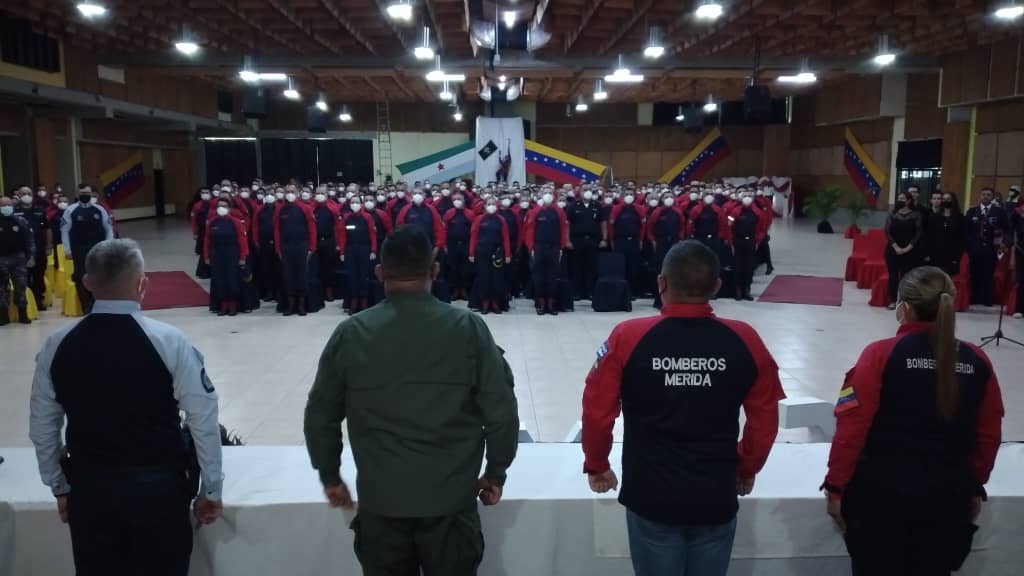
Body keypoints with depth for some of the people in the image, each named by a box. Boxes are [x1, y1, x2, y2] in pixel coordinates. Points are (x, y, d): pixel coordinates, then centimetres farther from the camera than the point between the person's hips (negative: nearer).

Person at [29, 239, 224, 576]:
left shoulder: (57, 346, -5)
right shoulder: (168, 341, -16)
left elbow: (42, 427, 4)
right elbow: (203, 421, -14)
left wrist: (60, 487, 18)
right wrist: (211, 489, -3)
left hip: (88, 488, 3)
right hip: (157, 487, -3)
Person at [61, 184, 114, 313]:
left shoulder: (99, 209, 5)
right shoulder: (71, 210, 0)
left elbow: (108, 228, 8)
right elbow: (64, 231, 0)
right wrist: (67, 250, -4)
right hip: (79, 249, -2)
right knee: (81, 278, -2)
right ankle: (86, 306, 8)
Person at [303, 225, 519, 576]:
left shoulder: (350, 333, -6)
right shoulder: (468, 327, -9)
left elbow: (320, 416, 2)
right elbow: (501, 410, -8)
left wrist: (330, 475, 17)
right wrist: (496, 472, 8)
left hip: (380, 501, 1)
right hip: (451, 498, -1)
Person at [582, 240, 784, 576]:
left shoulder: (628, 337, -14)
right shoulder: (745, 340, -9)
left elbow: (597, 411, -8)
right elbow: (765, 419, 0)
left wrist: (596, 465, 10)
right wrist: (747, 469, 18)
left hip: (651, 497, -1)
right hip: (717, 498, 2)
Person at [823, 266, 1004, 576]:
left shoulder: (880, 354, -14)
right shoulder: (978, 361, -2)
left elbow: (852, 428, -15)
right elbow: (988, 436, 5)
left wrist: (836, 486, -4)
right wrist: (974, 487, 20)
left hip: (882, 492, -3)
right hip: (949, 496, 4)